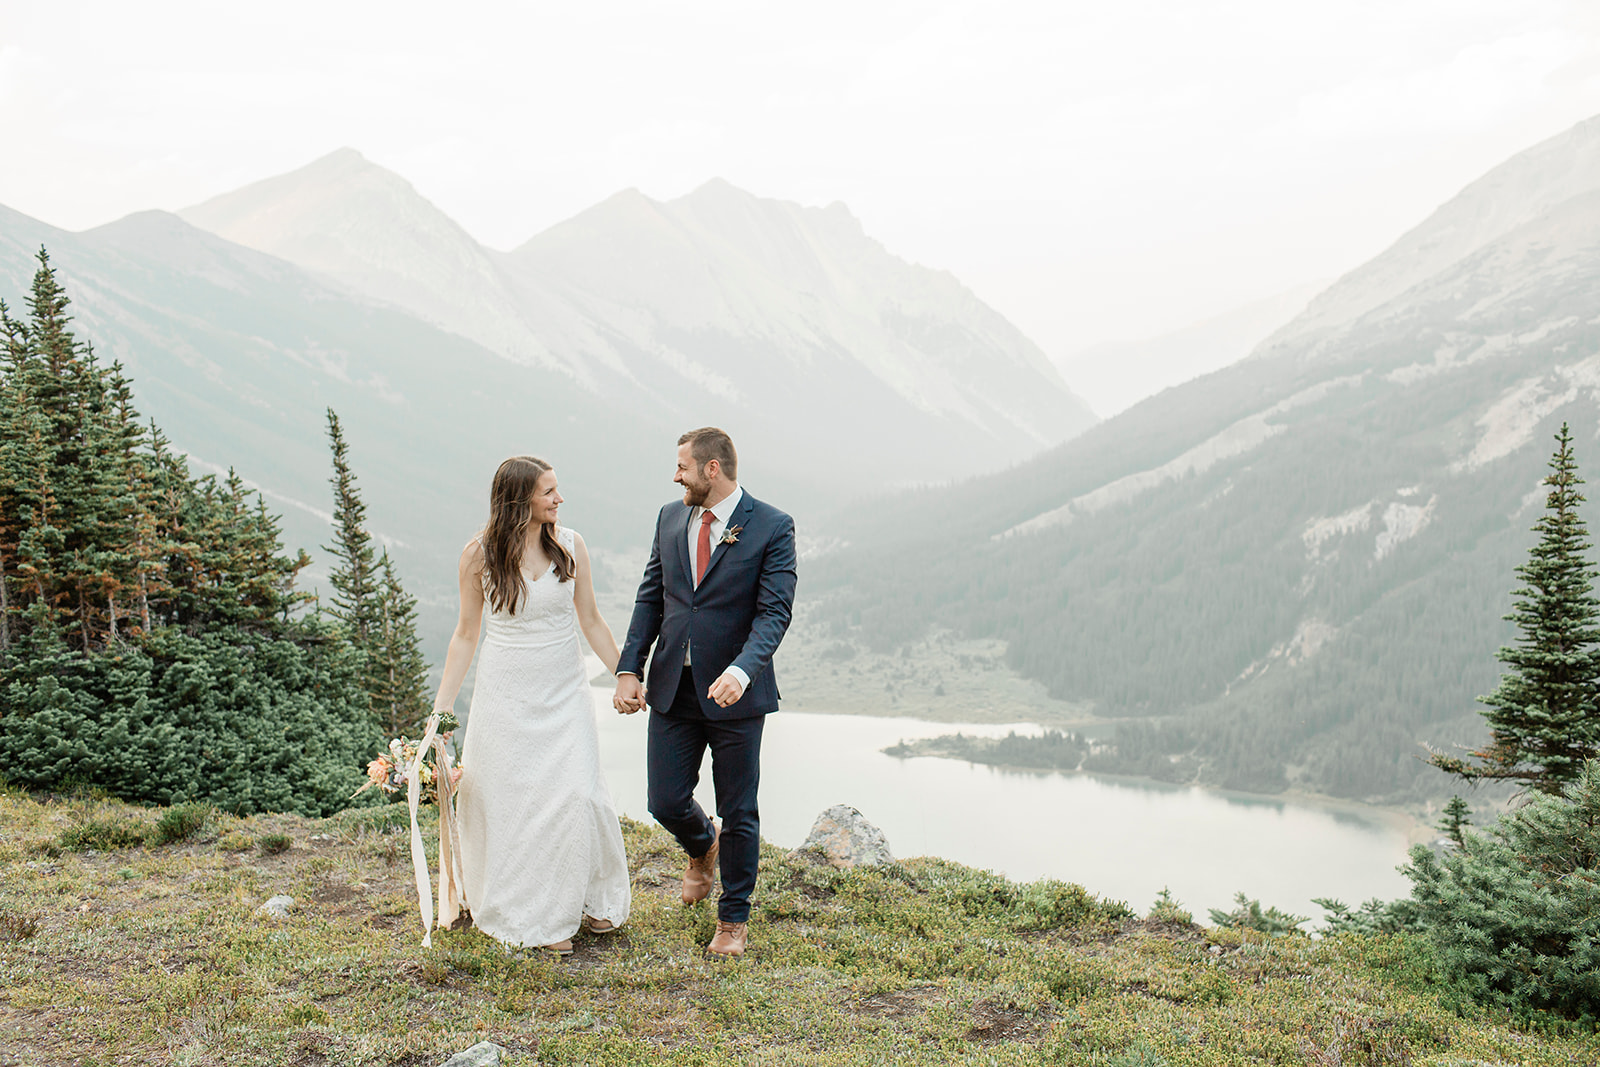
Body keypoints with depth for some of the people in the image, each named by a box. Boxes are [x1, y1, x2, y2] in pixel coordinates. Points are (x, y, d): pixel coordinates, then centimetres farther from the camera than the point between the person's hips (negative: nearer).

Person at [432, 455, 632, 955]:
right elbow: (466, 632, 2)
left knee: (577, 795, -7)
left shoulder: (570, 545, -3)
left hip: (564, 693, 1)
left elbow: (590, 621, 7)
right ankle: (530, 915, 20)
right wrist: (441, 706, 2)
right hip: (505, 694, -1)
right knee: (510, 801, 4)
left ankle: (591, 898, 16)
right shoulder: (479, 554, -7)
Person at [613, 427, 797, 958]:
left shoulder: (772, 527, -8)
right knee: (666, 803, 6)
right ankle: (702, 847, 42)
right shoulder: (670, 518, 7)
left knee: (739, 814, 6)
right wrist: (629, 668, 0)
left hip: (734, 693, -4)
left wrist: (742, 670, -30)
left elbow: (774, 611, -14)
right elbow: (650, 597, 10)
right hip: (672, 689, 4)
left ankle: (733, 920, 26)